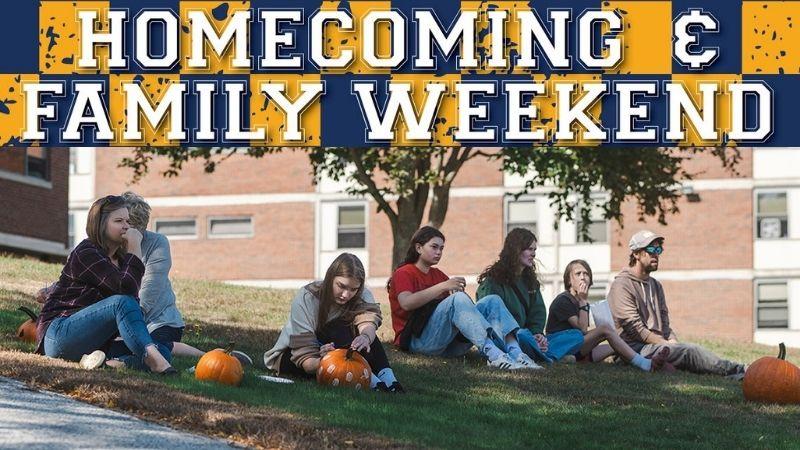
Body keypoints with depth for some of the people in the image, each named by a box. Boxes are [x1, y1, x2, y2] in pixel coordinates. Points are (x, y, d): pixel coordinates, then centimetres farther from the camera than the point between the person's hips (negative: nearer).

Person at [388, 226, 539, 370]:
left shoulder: (437, 275, 27)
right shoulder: (403, 274, 6)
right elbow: (406, 303, -17)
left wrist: (459, 289, -5)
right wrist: (442, 287, -20)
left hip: (450, 341, 7)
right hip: (419, 340, -7)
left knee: (492, 300, -7)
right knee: (458, 299, -30)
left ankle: (516, 354, -33)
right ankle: (493, 354, -49)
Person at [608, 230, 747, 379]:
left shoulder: (655, 285, 24)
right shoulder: (622, 285, -4)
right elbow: (635, 329, -13)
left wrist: (674, 343, -1)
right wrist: (668, 344, -15)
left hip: (659, 344, 7)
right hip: (635, 348, -7)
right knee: (690, 351, -28)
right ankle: (739, 371, -40)